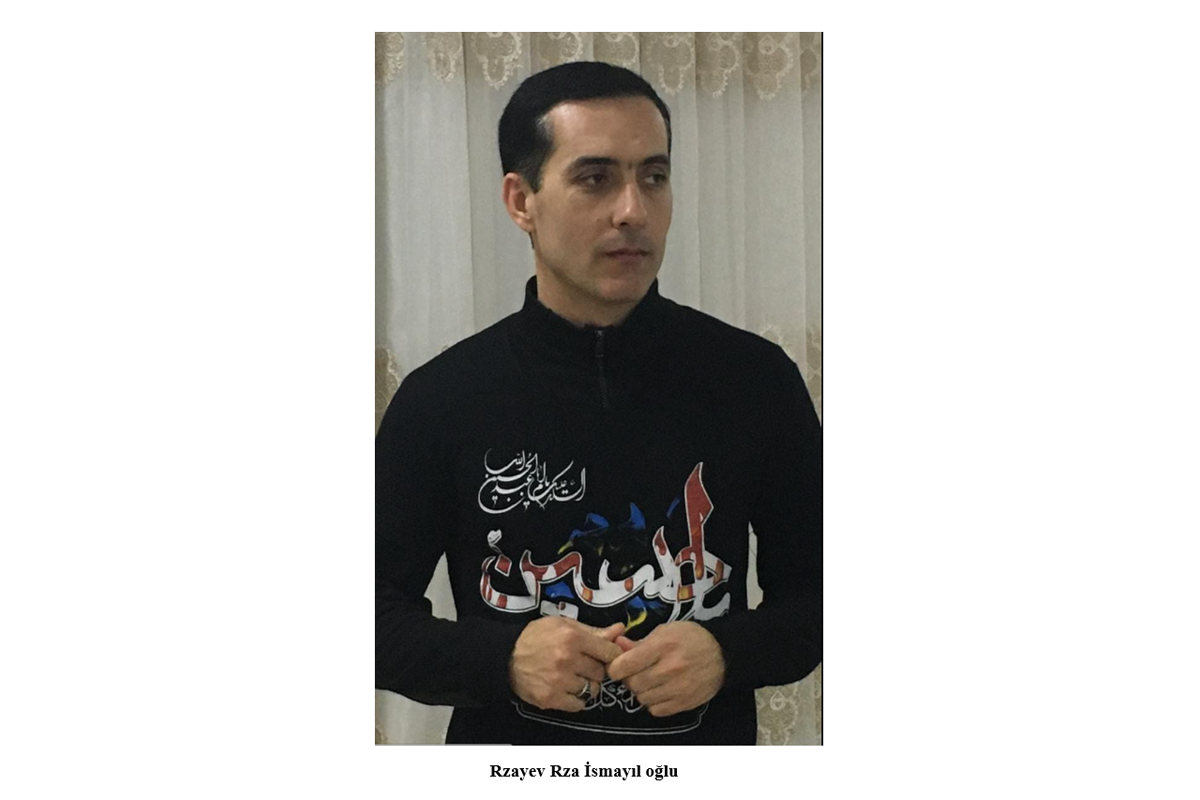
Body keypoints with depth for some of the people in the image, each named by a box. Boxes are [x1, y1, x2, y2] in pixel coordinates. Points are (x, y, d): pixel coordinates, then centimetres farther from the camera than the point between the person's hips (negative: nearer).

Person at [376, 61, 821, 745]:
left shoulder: (756, 378, -8)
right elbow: (383, 613, -4)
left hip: (709, 736, 1)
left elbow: (819, 588, -1)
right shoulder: (440, 398, -9)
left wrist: (728, 652, -20)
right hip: (507, 739, 0)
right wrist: (501, 657, -21)